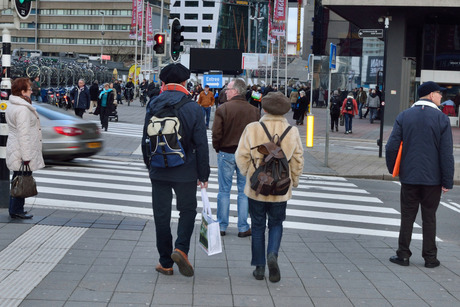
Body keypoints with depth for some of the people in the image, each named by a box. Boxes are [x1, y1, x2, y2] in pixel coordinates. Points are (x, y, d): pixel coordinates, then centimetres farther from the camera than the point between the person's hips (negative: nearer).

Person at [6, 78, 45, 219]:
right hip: (22, 151, -10)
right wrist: (26, 156, -22)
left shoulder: (12, 106, 13)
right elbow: (23, 134, -23)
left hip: (14, 148, 10)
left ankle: (15, 209, 23)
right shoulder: (22, 109, -20)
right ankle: (17, 210, 4)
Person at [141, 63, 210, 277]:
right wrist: (203, 174, 1)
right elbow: (201, 145, -7)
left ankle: (165, 262, 13)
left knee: (161, 215, 9)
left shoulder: (153, 106, 0)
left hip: (159, 171, 2)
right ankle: (181, 249, -5)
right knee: (187, 210, 15)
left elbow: (146, 140, 5)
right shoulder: (193, 108, -7)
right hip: (185, 171, -2)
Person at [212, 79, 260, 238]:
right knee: (244, 191, 8)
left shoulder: (223, 109, -11)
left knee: (224, 191, 7)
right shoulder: (254, 111, -2)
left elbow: (216, 133, -11)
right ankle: (243, 228, 10)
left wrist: (218, 149, 5)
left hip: (226, 153, -2)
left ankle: (222, 226, 12)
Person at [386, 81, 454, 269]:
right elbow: (447, 153, -8)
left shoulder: (403, 117, 0)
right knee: (429, 218, 7)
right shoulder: (441, 119, -7)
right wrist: (447, 181, -4)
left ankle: (403, 254, 11)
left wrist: (393, 169, 12)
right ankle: (430, 257, 13)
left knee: (407, 216, 9)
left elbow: (391, 147, -3)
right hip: (433, 179, -1)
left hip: (409, 176, 2)